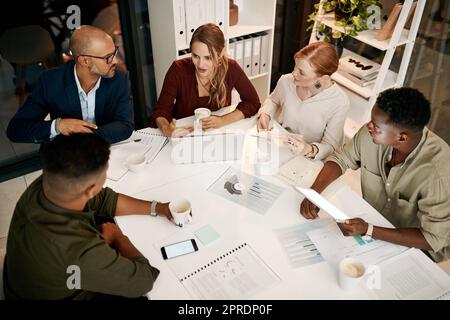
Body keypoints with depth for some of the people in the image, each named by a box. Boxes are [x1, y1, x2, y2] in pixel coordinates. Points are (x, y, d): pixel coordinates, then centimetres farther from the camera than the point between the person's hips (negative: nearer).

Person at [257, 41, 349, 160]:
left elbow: (331, 146, -14)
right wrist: (265, 115, -7)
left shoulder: (339, 103, -22)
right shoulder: (286, 81, -11)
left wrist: (310, 150, -34)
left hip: (312, 160, -2)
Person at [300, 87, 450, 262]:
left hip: (413, 248, -5)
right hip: (371, 220, 5)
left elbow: (434, 239, -27)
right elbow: (340, 159, -3)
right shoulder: (371, 133, -20)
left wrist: (368, 230, -35)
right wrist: (313, 193, -20)